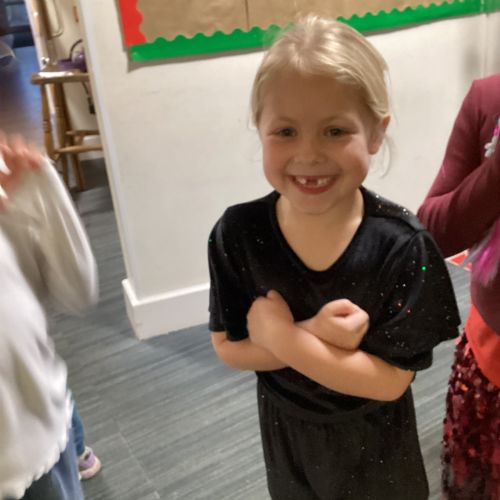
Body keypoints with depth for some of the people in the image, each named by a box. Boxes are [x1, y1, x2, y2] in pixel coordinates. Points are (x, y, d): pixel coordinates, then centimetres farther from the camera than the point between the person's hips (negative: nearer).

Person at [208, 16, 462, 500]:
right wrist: (314, 335, -30)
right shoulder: (236, 233, -20)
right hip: (287, 433, 2)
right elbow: (228, 348, -15)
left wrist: (282, 337, -29)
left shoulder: (401, 245, -26)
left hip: (374, 442, -1)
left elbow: (389, 380, -24)